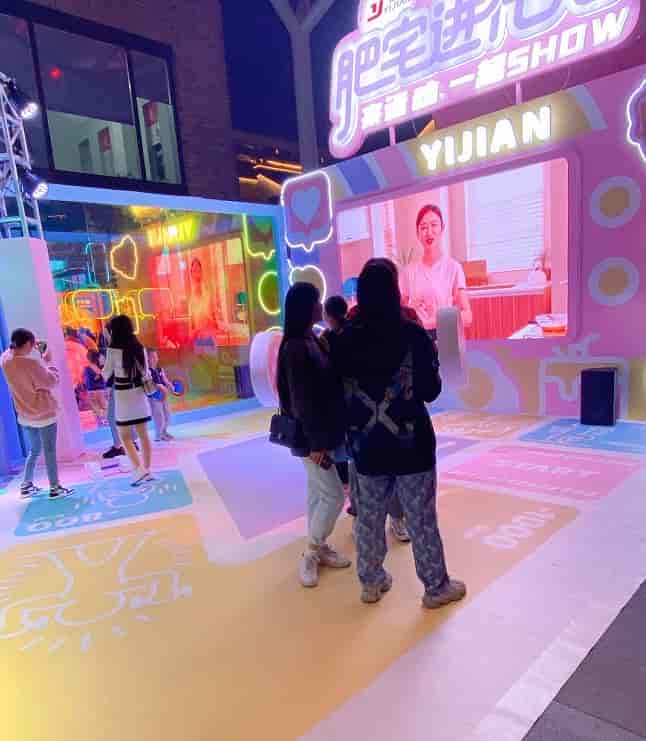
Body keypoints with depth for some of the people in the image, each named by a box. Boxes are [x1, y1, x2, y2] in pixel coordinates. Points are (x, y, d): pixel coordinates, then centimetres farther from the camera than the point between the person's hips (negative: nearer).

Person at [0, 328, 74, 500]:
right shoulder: (31, 363, -25)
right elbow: (52, 382, -15)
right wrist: (48, 362, -4)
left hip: (25, 415, 7)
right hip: (44, 413, -7)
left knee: (34, 450, 22)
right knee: (50, 451, 4)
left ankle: (26, 486, 26)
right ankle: (55, 488, 12)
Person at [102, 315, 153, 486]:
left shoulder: (114, 350, -12)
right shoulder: (140, 348, 1)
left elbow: (106, 374, -1)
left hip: (123, 396, -5)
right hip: (139, 394, 5)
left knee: (125, 436, 4)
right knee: (143, 434, 10)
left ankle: (139, 469, -7)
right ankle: (147, 470, 16)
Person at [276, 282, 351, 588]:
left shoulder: (311, 340, 8)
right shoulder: (296, 347, -20)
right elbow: (302, 399, -22)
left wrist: (323, 436, 13)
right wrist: (316, 442, -20)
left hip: (320, 432, 9)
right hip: (310, 436, -9)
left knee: (317, 491, 17)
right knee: (334, 495, -1)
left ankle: (318, 548, 30)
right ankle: (311, 554, 16)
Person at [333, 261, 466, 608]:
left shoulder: (345, 340, -3)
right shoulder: (412, 334, -13)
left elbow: (339, 393, 3)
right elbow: (430, 391, -7)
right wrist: (430, 353, 7)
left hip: (366, 446, 3)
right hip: (411, 444, -3)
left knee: (369, 518, 17)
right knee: (421, 520, 11)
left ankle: (371, 582, 33)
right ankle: (436, 587, 27)